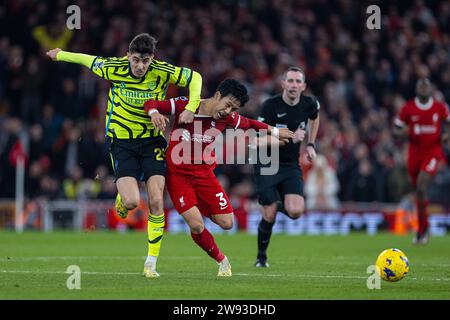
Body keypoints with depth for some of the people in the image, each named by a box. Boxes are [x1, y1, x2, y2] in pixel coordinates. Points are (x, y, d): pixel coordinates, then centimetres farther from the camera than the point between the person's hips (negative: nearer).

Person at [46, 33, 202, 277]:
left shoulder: (162, 72, -13)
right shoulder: (114, 69, -12)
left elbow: (194, 77, 0)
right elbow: (89, 60, 7)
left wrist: (191, 108, -13)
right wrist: (60, 54, 22)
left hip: (152, 140, 1)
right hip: (122, 142, -1)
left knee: (155, 201, -10)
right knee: (131, 201, -18)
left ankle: (151, 261, 3)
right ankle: (121, 198, 22)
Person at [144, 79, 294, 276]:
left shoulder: (228, 119, -5)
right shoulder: (185, 105, -16)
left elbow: (249, 124, 16)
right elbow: (151, 104, -11)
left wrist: (274, 131, 25)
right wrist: (154, 112, -34)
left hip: (204, 174, 4)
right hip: (177, 175, -4)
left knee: (226, 223, -2)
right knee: (196, 226, -17)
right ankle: (221, 260, 8)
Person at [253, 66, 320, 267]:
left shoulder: (309, 104, -3)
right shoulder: (271, 106, -16)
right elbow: (259, 141, -20)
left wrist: (310, 145, 14)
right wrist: (289, 138, -29)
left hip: (291, 166, 3)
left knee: (295, 212, -17)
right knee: (270, 216, -6)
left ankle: (280, 204, 21)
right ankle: (261, 257, 19)